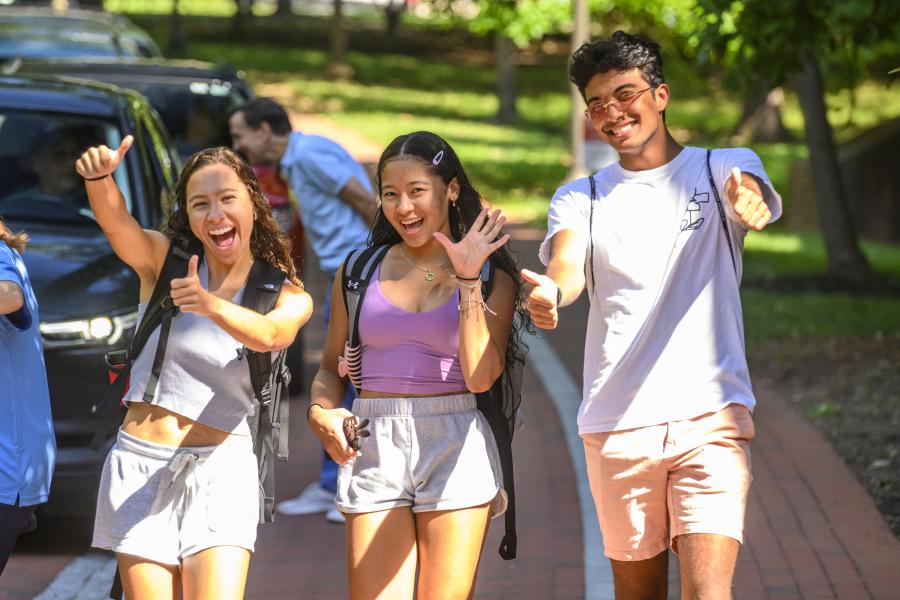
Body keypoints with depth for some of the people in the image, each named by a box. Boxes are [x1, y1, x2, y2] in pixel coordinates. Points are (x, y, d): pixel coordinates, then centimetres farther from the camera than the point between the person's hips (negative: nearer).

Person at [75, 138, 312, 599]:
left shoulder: (289, 296, 1)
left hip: (221, 467, -1)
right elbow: (115, 221, -20)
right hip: (140, 463, 1)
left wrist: (213, 306, -43)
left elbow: (269, 335, -22)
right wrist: (98, 177, -42)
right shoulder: (163, 260, 2)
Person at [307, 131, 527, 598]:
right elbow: (331, 367, 17)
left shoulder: (493, 278, 6)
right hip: (374, 448, 1)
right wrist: (320, 412, -4)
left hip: (455, 447, -1)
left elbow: (480, 376, -7)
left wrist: (468, 282, -10)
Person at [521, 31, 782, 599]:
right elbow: (568, 264, -11)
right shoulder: (580, 199, 9)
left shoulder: (725, 169, 6)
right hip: (616, 425, 2)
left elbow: (758, 205, -17)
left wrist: (748, 205, -44)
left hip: (711, 416, -2)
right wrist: (550, 291, -37)